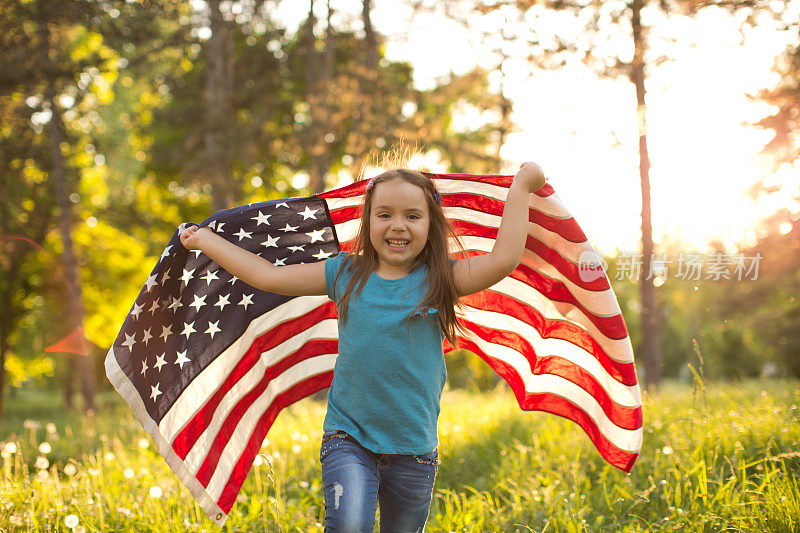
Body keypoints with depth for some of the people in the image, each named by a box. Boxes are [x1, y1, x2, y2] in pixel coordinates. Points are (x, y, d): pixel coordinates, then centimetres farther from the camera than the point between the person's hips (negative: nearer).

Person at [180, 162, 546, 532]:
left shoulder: (437, 280, -2)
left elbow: (504, 259, -15)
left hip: (414, 448, 0)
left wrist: (521, 186, -11)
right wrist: (204, 239, 12)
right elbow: (267, 276, 7)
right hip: (348, 437, 0)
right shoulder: (345, 274, 2)